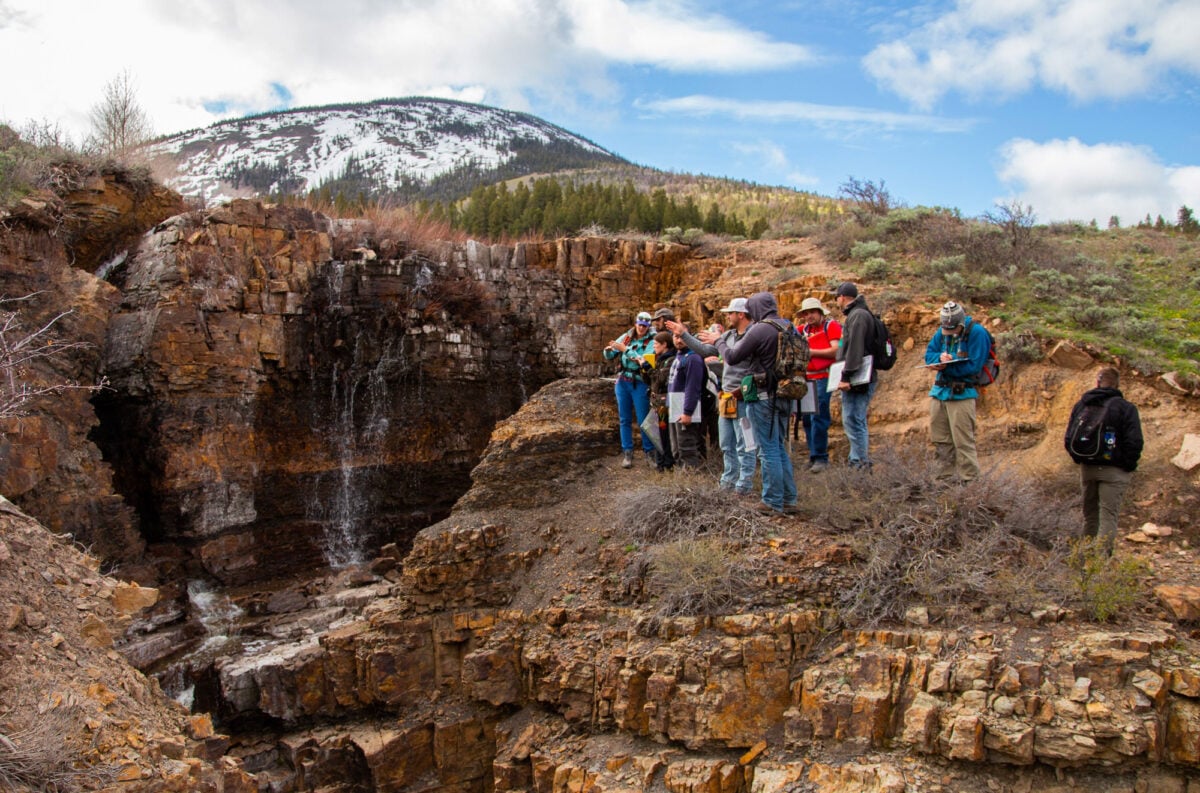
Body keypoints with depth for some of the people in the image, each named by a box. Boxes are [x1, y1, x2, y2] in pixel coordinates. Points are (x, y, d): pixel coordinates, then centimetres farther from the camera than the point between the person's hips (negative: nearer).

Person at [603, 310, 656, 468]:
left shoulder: (651, 342, -6)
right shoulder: (626, 337, 6)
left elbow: (645, 360, -22)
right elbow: (610, 356, 9)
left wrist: (625, 349, -21)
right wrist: (608, 350, -15)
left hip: (640, 384, -4)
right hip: (623, 382, 4)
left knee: (642, 420, -1)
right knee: (625, 419, 6)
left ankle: (649, 451, 12)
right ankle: (627, 453, 11)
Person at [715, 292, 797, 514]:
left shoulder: (760, 330, -15)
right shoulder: (788, 327, 9)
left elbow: (732, 357, -9)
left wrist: (720, 341, 8)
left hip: (764, 396, -8)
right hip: (785, 396, 8)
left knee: (769, 450, -1)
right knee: (780, 448, 16)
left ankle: (774, 502, 4)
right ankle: (789, 499, 20)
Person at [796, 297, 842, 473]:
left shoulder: (831, 326, -2)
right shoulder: (804, 329, 15)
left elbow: (836, 351, -12)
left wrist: (811, 352, -12)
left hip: (823, 377, -7)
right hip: (807, 378, 7)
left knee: (818, 417, -10)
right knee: (806, 418, 8)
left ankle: (820, 457, -5)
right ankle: (814, 455, 17)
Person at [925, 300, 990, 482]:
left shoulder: (977, 333, -10)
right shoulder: (941, 332, 8)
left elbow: (974, 366, -15)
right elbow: (929, 353, 9)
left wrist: (946, 366, -17)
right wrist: (941, 358, -13)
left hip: (962, 394, -6)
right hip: (939, 392, 7)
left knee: (963, 441, -7)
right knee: (940, 440, 11)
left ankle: (969, 480, 0)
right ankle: (945, 476, 21)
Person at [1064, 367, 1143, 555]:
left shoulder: (1081, 405, 7)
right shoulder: (1126, 408, -7)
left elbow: (1068, 440, 8)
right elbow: (1134, 443, -12)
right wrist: (1128, 466, 0)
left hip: (1087, 468, 4)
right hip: (1114, 470, -4)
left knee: (1089, 514, 15)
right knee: (1108, 516, -4)